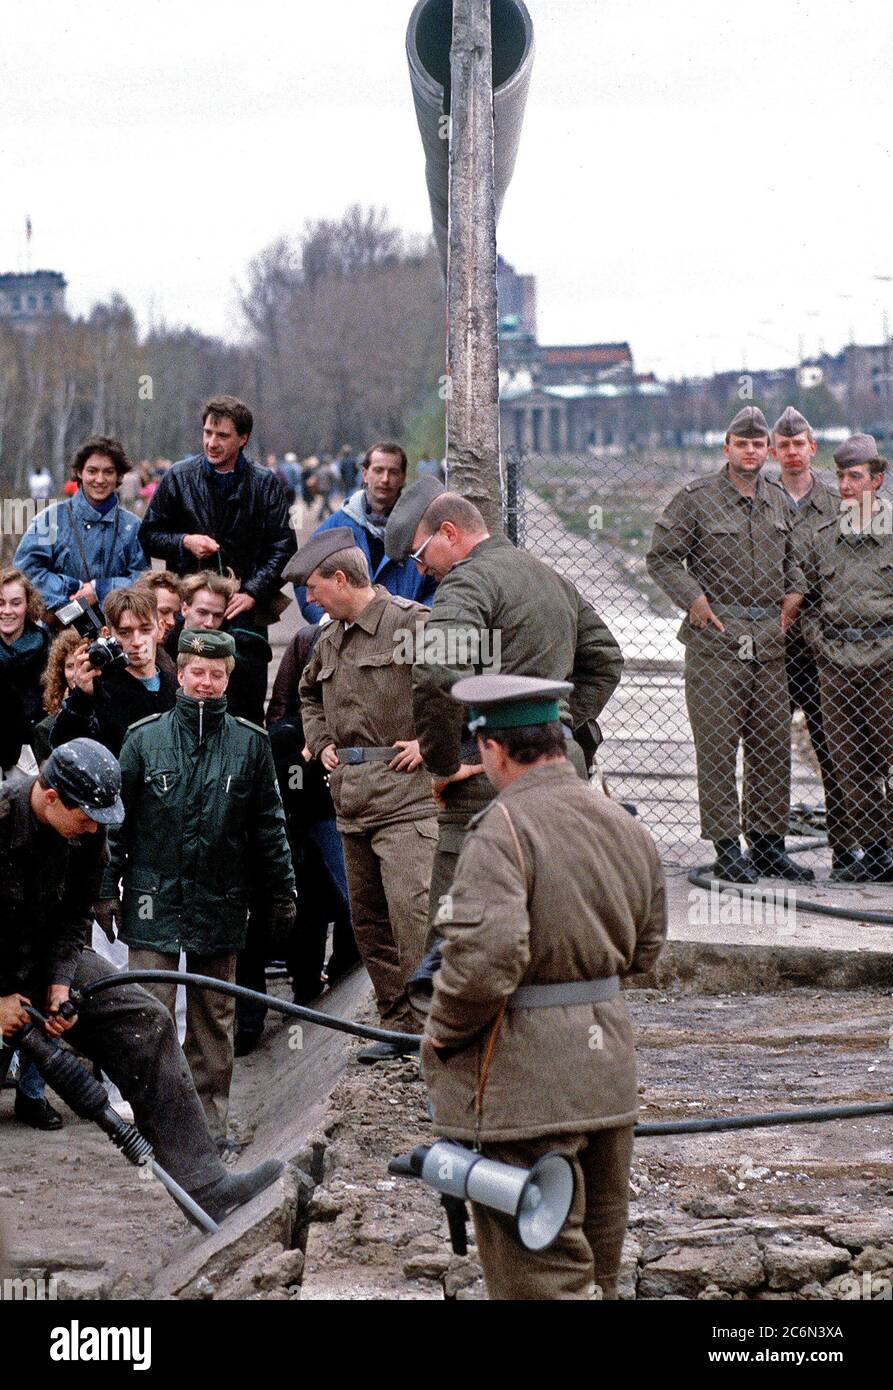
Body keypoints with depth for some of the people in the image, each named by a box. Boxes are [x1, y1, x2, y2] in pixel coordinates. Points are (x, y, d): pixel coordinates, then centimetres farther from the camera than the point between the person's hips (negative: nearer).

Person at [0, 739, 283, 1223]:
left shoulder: (87, 832, -7)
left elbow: (76, 912, 4)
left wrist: (61, 982, -11)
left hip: (50, 961, 5)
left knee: (145, 1022, -11)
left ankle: (203, 1183, -16)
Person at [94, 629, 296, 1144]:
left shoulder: (250, 743, 4)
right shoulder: (144, 738, 1)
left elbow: (269, 824, 10)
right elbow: (117, 818, 5)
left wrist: (282, 890, 11)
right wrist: (106, 889, 3)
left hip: (220, 903, 1)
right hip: (154, 899, -1)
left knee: (215, 1017, 9)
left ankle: (210, 1120, 17)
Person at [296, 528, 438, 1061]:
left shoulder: (411, 622, -8)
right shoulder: (330, 640, 18)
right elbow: (310, 693, 39)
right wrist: (321, 742, 22)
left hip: (406, 793, -9)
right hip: (351, 794, 9)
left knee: (410, 909, -18)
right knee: (368, 917, 10)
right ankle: (399, 1025, 18)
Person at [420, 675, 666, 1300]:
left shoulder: (503, 832, -19)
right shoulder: (625, 826, 8)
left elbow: (484, 959, -29)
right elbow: (644, 949, 18)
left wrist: (442, 1032, -13)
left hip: (526, 1084, -8)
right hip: (608, 1067, 8)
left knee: (541, 1270, -3)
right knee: (597, 1241, 20)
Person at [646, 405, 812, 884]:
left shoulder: (777, 501, 14)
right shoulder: (696, 498, -3)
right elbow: (661, 555, -1)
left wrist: (794, 592, 13)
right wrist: (693, 598, -10)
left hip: (768, 641, 5)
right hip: (715, 638, -5)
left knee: (773, 745, 7)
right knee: (718, 746, -4)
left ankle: (768, 844, 16)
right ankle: (726, 848, 1)